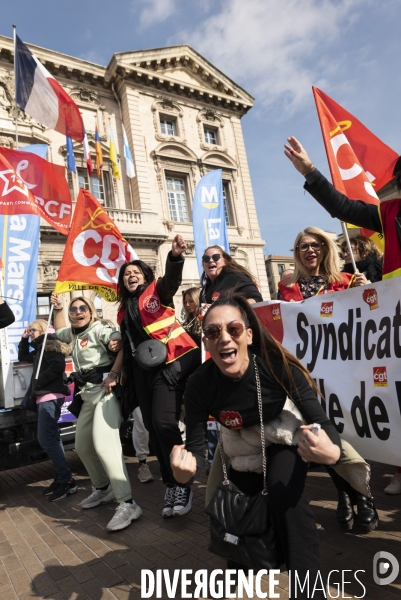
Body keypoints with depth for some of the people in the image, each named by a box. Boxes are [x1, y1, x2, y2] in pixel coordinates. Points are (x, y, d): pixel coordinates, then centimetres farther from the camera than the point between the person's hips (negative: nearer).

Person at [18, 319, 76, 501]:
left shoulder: (50, 344, -8)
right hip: (44, 397, 10)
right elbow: (23, 357, 34)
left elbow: (57, 367, -22)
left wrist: (36, 382, -17)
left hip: (50, 397, -10)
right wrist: (24, 339, 20)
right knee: (52, 438, 10)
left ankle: (67, 480, -9)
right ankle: (62, 478, 15)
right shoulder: (40, 349, 19)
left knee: (45, 438, -13)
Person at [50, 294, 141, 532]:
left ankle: (128, 504, -17)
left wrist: (113, 375, -27)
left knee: (104, 445, -21)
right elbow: (59, 330, 40)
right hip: (88, 395, 10)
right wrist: (58, 307, 28)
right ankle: (103, 488, 35)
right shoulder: (75, 334, 18)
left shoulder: (99, 328, -9)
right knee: (82, 446, 17)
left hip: (105, 392, -10)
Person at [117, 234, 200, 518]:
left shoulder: (156, 291, 2)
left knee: (164, 423, -18)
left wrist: (175, 256, -38)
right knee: (153, 429, 7)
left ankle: (181, 485, -2)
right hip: (142, 370, 7)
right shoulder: (124, 310, 20)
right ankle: (171, 486, 20)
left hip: (169, 362, -7)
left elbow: (172, 280, -20)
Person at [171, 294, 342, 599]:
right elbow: (196, 445, -25)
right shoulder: (199, 385, -30)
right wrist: (186, 470, -50)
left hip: (282, 441, -2)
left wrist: (332, 451, -55)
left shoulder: (278, 365, -35)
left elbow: (320, 419, -31)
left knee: (286, 498, -29)